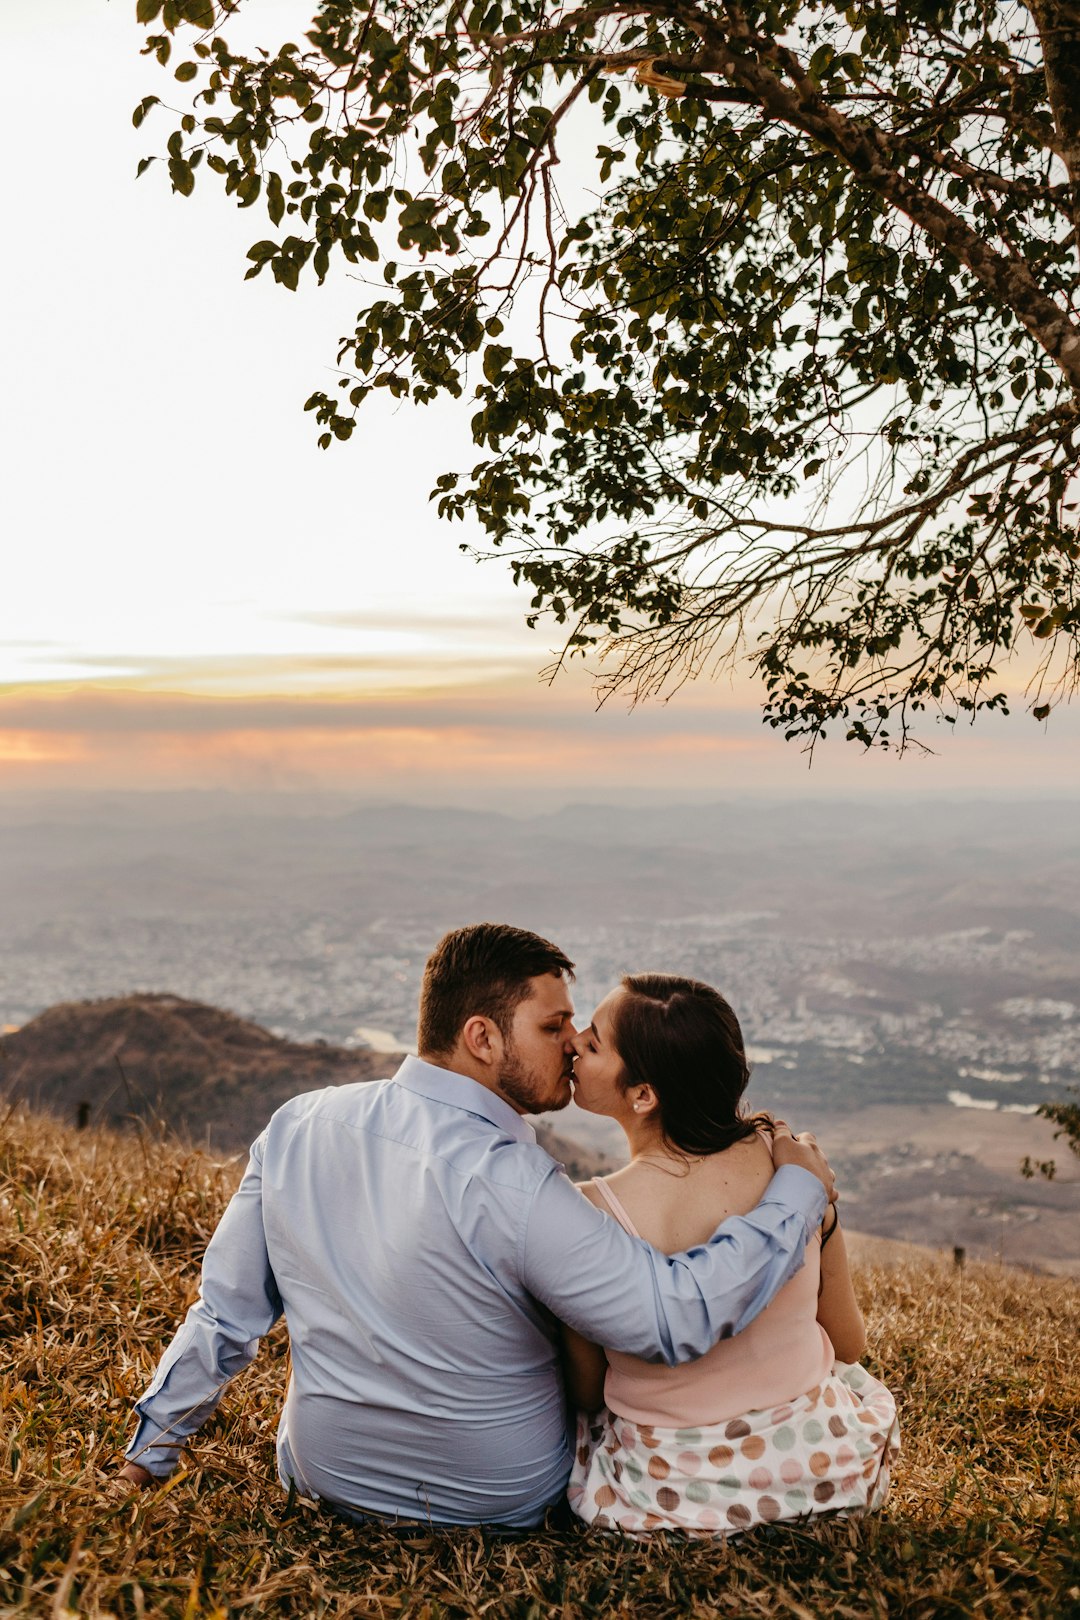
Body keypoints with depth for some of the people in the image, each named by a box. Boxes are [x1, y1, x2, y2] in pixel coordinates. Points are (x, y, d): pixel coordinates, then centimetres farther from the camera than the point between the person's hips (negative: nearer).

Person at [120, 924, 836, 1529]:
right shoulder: (514, 1189, -31)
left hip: (322, 1479, 5)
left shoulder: (295, 1127, -13)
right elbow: (681, 1316, -29)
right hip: (499, 1507, -4)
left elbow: (226, 1316, -4)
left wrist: (152, 1448, 10)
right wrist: (797, 1189, -17)